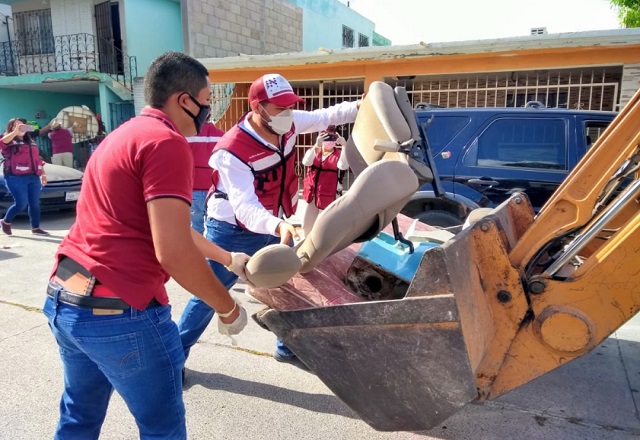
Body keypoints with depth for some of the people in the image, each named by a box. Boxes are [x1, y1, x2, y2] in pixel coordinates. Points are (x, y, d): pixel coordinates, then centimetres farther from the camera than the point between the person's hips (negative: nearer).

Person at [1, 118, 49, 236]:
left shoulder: (31, 142, 23)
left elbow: (38, 159, 25)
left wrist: (43, 174, 19)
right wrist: (15, 132, -34)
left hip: (33, 177, 6)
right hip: (16, 178, -6)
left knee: (35, 204, 4)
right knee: (21, 204, -10)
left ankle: (35, 228, 11)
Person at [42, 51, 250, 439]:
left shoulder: (125, 135, 16)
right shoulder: (167, 142, -15)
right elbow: (173, 251, -24)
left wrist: (228, 258, 29)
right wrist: (228, 308, -9)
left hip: (64, 299, 10)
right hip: (118, 312, -9)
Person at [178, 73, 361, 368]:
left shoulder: (289, 124, -10)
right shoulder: (232, 151, -31)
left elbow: (325, 117, 6)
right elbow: (244, 205, -41)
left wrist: (360, 107, -7)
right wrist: (278, 226, -58)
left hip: (273, 227, 7)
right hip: (233, 232, -6)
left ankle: (287, 347, 36)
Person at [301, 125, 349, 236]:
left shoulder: (339, 154, -4)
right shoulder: (313, 151, 4)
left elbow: (343, 166, -26)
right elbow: (306, 162, -18)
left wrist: (345, 146, -38)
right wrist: (316, 146, -35)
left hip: (329, 196, -4)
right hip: (312, 195, 4)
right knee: (306, 225, 17)